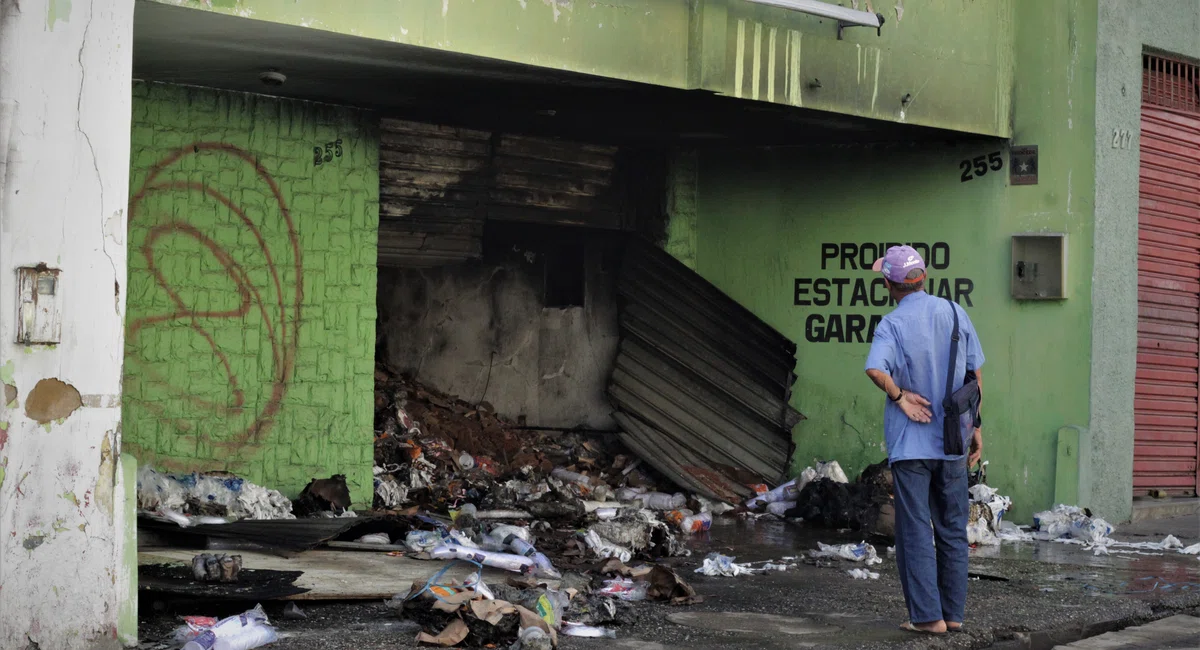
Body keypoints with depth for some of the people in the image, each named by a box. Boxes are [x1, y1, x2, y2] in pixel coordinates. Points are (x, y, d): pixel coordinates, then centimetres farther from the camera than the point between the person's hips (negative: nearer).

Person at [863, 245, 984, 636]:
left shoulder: (892, 325, -11)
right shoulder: (955, 314, 3)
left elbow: (876, 369, -31)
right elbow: (974, 374, 7)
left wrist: (900, 396, -15)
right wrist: (975, 426, 15)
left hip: (910, 442, -4)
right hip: (952, 441, 4)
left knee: (916, 531, 1)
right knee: (953, 530, 12)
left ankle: (928, 616, -2)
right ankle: (954, 613, 15)